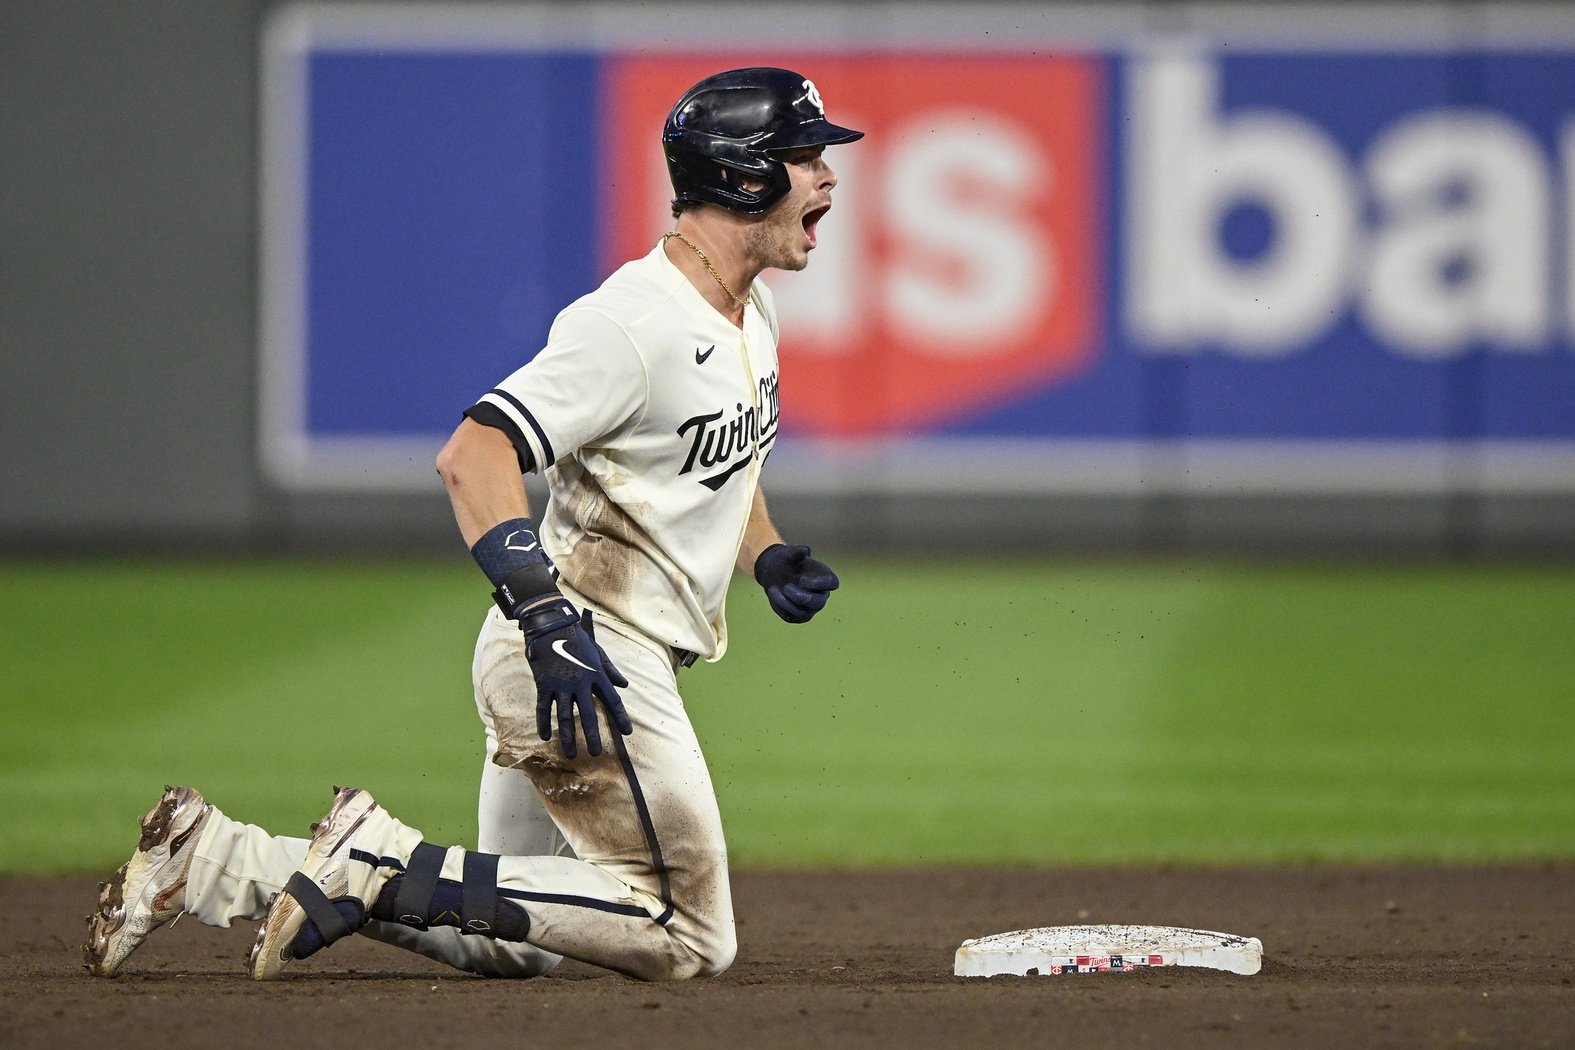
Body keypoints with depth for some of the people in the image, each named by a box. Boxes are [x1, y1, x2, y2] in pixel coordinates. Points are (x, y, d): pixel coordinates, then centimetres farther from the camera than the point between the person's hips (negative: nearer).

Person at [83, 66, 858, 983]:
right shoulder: (634, 324, -18)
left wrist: (769, 559, 10)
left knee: (509, 941, 13)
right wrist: (549, 619, -35)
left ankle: (211, 857, 10)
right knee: (690, 936, -11)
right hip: (587, 655, -10)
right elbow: (473, 455, -26)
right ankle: (387, 868, -13)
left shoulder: (750, 315, 13)